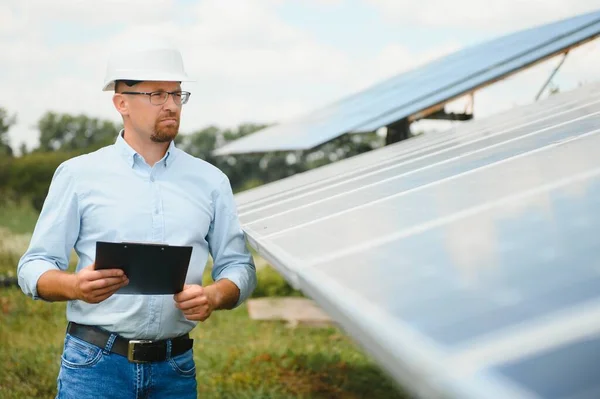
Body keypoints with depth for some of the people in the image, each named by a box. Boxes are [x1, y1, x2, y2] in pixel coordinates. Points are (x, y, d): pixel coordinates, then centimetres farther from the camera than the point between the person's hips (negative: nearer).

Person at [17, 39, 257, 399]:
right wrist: (75, 285, -20)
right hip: (95, 364, -2)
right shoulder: (78, 174, 3)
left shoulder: (210, 181, 9)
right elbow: (34, 267, 2)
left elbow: (239, 265, 10)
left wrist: (215, 295, -12)